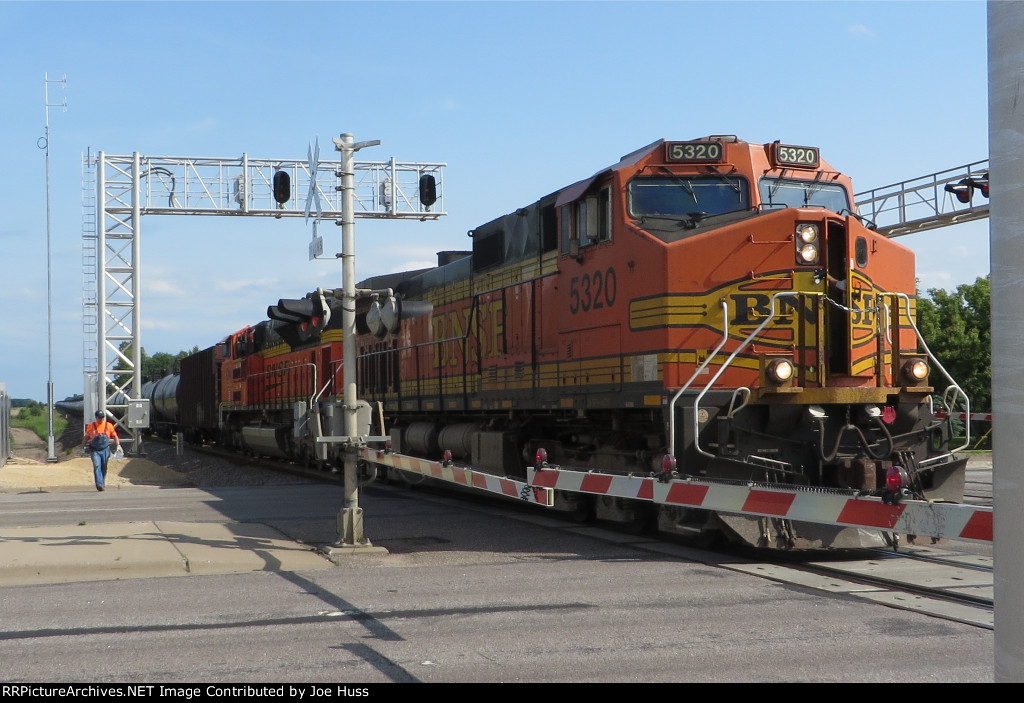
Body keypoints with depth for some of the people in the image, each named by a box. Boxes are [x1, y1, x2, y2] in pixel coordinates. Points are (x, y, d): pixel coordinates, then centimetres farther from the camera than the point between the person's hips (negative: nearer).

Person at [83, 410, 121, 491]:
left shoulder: (109, 425, 6)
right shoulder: (91, 426, 5)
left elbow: (115, 436, 10)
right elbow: (86, 437, 16)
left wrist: (118, 445, -2)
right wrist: (83, 447, 13)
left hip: (105, 450, 1)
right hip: (95, 450, -1)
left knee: (103, 468, 7)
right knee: (97, 466, -17)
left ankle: (102, 484, 22)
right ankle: (99, 484, -26)